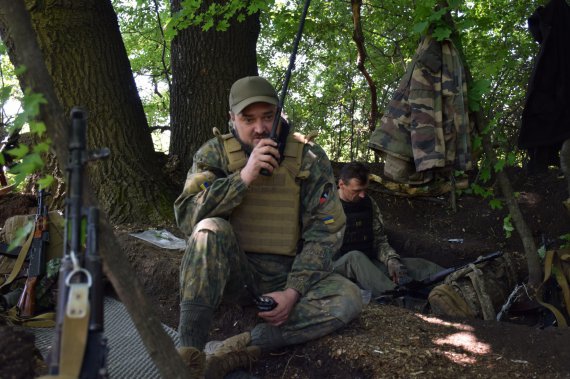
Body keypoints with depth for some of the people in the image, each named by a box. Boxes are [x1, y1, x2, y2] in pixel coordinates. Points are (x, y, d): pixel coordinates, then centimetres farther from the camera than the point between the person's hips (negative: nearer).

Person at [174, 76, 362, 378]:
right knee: (211, 229, -31)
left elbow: (325, 231, -6)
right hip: (231, 271, -1)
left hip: (288, 273, 1)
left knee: (348, 299, -25)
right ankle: (188, 353, -33)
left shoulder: (309, 158, -3)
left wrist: (294, 291, -16)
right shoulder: (214, 153, -2)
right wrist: (244, 177, -25)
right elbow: (186, 216, -15)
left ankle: (241, 348, -30)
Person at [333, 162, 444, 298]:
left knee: (417, 265, -15)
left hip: (368, 263, 6)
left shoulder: (369, 203, 11)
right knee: (355, 257, -39)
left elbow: (380, 241, 14)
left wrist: (391, 260, -8)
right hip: (339, 265, -5)